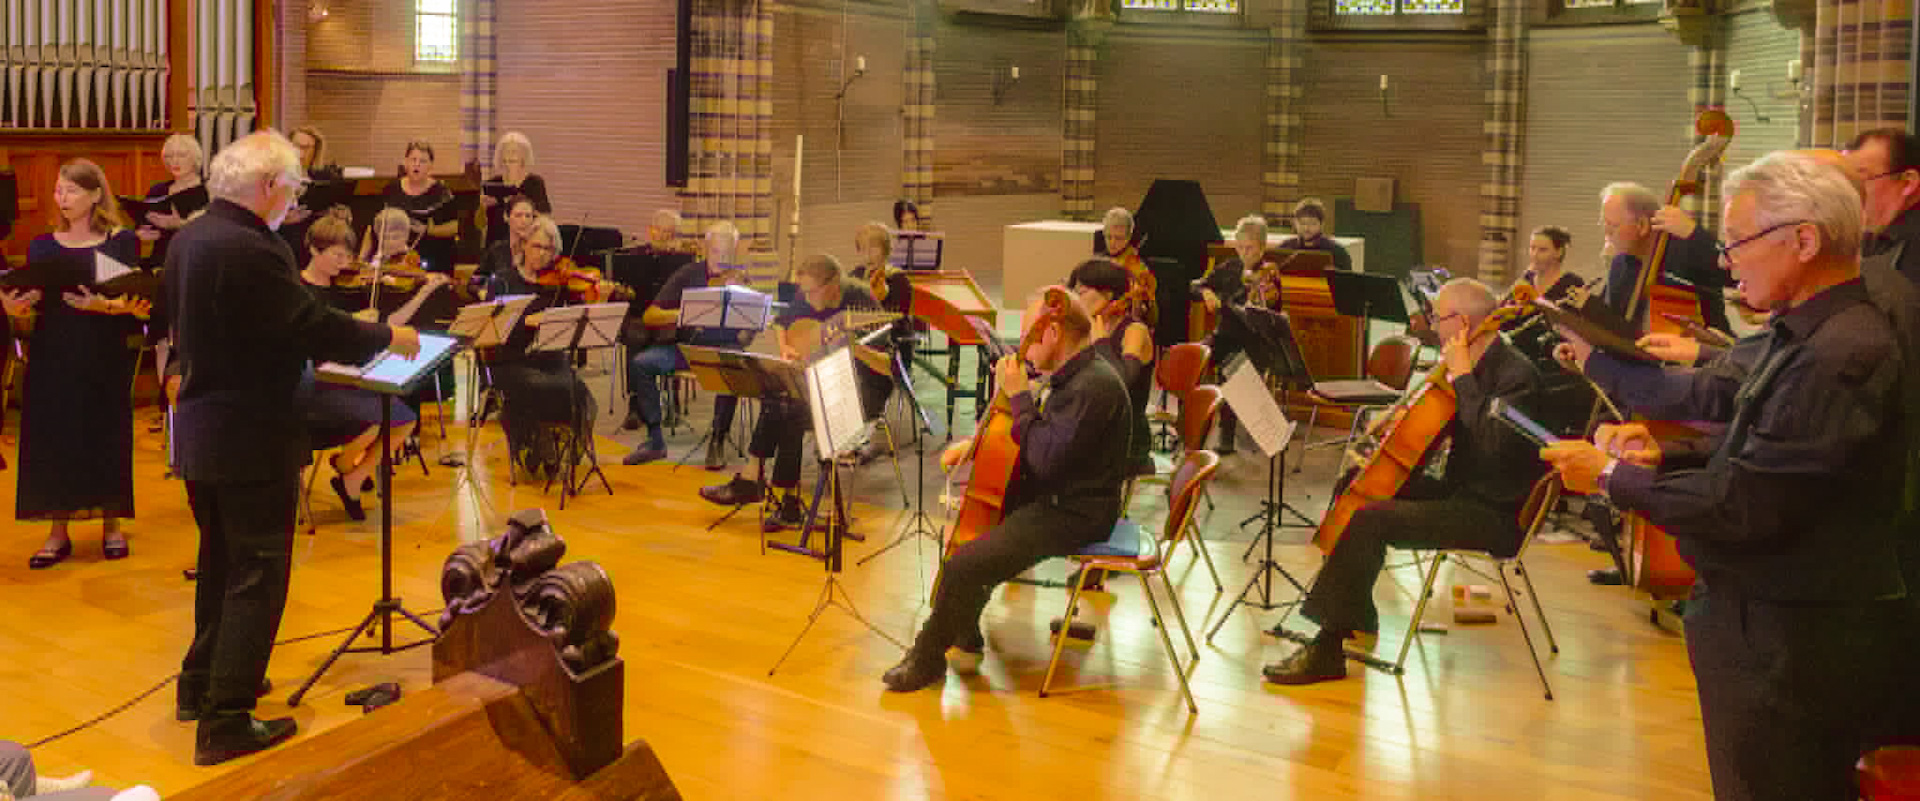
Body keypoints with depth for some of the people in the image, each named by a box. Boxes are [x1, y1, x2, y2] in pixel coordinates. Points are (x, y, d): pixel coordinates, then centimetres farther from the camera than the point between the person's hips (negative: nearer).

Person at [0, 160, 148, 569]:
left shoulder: (121, 242, -1)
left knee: (105, 436, 3)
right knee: (51, 438, 2)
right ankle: (57, 533, 11)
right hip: (52, 355, 3)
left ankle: (111, 525, 18)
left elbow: (136, 300, -7)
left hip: (104, 356, -3)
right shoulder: (42, 246, 8)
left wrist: (107, 305, -25)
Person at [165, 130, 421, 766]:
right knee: (257, 578, 0)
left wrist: (311, 348, 18)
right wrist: (389, 338, -6)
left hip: (199, 433, 10)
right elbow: (317, 327, -21)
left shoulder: (186, 240, 7)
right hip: (252, 441, -9)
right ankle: (225, 723, 3)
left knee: (220, 563, 24)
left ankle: (200, 686, 37)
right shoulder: (252, 250, -23)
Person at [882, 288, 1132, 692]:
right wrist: (975, 443, 10)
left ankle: (927, 661, 3)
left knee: (963, 565, -19)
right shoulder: (1069, 375, 10)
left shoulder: (1095, 385, -23)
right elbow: (1026, 435, 24)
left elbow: (1045, 459, -29)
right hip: (1051, 498, 11)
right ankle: (966, 641, 24)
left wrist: (1020, 396, -22)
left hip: (1076, 515, -11)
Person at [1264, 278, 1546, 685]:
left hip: (1494, 514, -10)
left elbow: (1493, 446, -35)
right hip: (1460, 488, 10)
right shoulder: (1479, 365, 10)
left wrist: (1462, 377, -28)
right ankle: (1357, 622, 19)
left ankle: (1327, 650, -19)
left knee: (1367, 518, -26)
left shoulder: (1517, 373, -19)